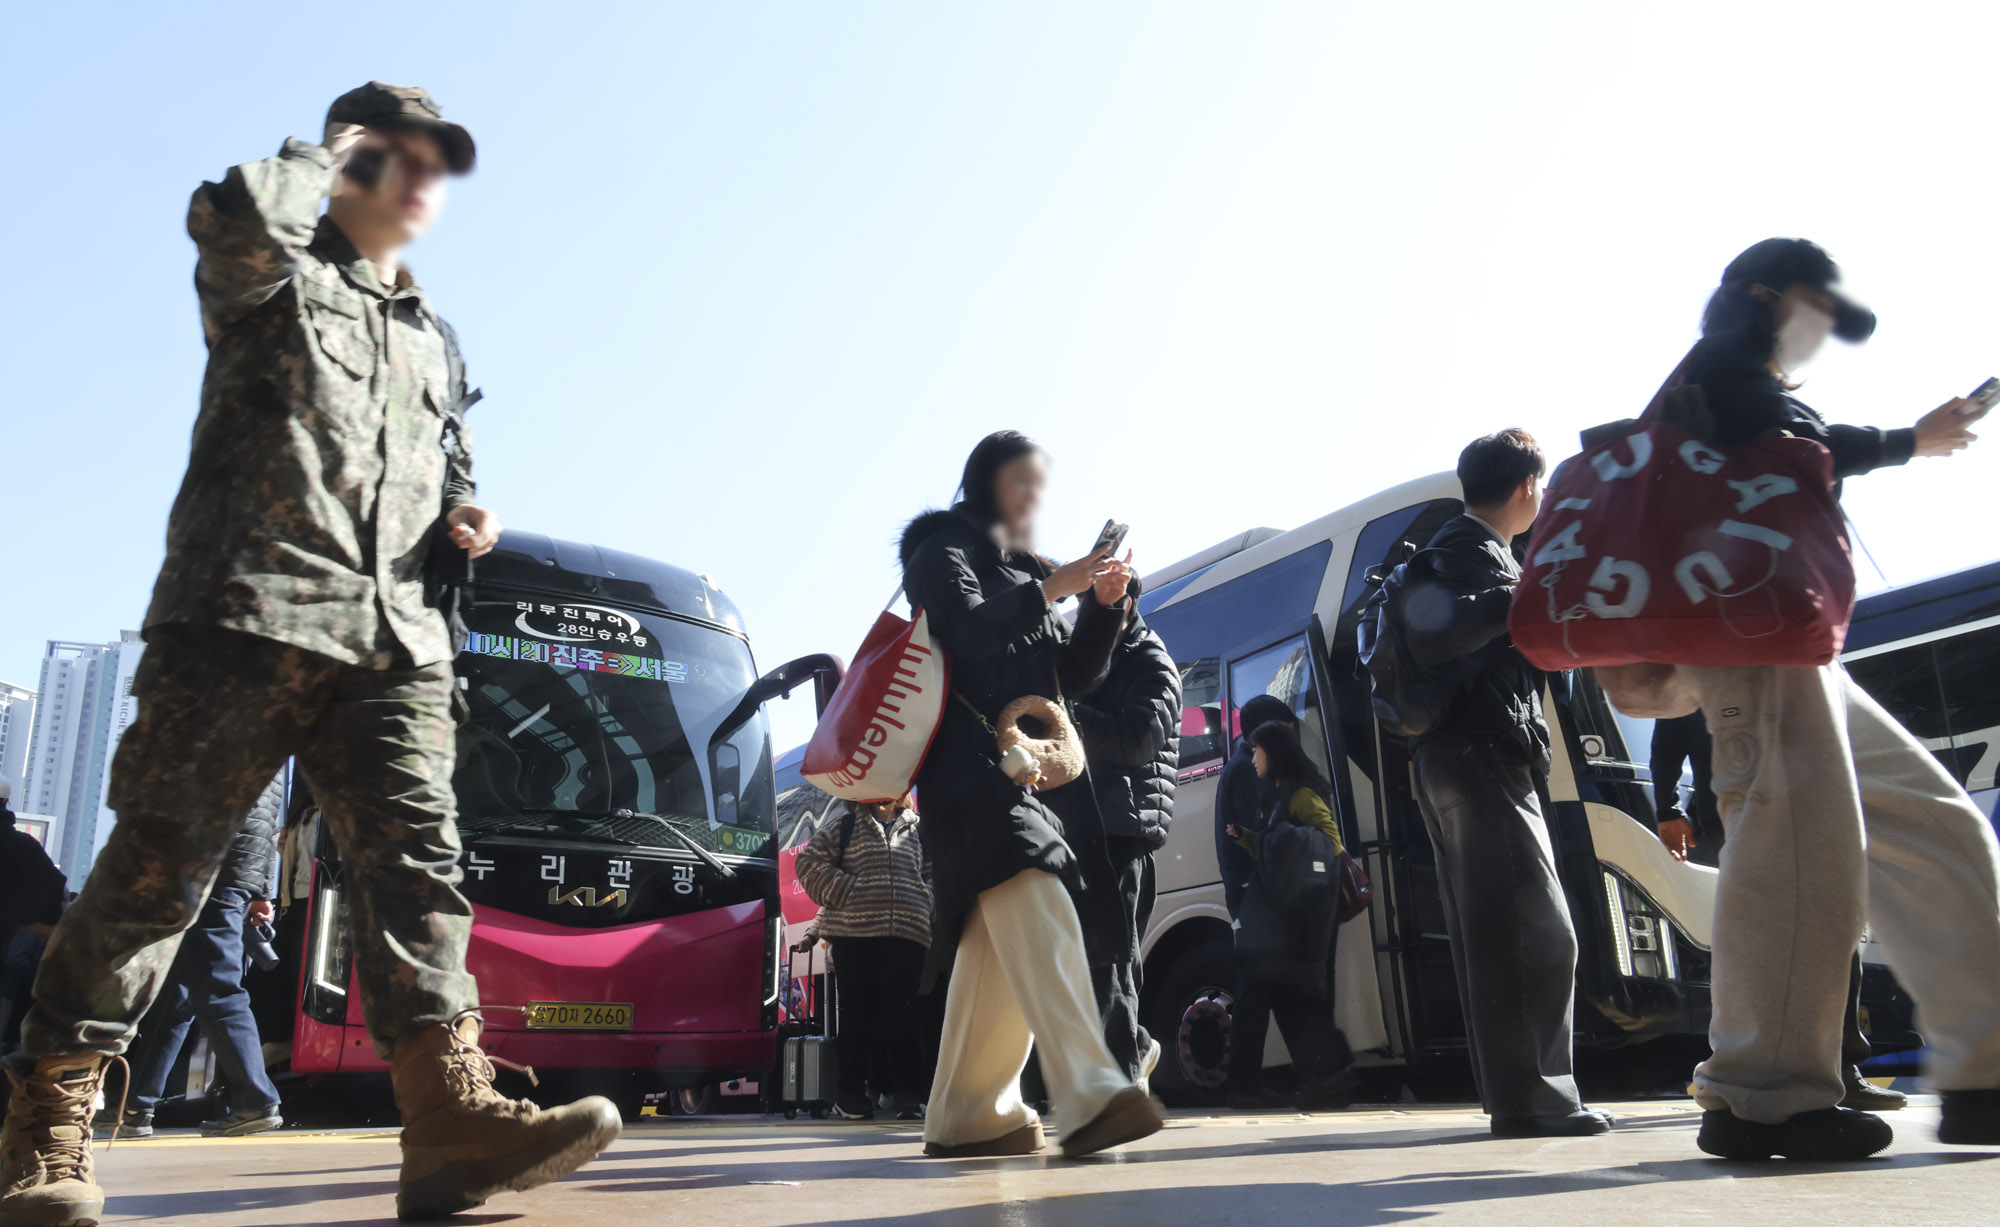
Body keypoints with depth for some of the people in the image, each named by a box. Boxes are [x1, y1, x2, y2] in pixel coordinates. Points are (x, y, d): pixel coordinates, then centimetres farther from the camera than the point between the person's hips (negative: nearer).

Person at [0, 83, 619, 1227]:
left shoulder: (437, 344, 29)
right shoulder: (274, 276, 11)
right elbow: (236, 215, -14)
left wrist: (463, 515, 11)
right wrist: (324, 155, 6)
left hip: (393, 631, 5)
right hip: (248, 607, -4)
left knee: (415, 853, -11)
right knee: (161, 859, -4)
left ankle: (452, 1110, -17)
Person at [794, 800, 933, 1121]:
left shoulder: (917, 831, 19)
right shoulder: (846, 827, 10)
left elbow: (934, 873, 22)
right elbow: (809, 860, 4)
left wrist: (925, 904, 4)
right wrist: (844, 892, -6)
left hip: (906, 936, 2)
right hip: (854, 935, -1)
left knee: (900, 1013, -2)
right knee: (857, 1013, 1)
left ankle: (905, 1091, 3)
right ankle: (852, 1092, 9)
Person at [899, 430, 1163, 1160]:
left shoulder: (1024, 571, 26)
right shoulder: (944, 553, 5)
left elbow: (1076, 676, 18)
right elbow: (966, 631, -15)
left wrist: (1103, 606, 4)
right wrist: (1050, 589, -15)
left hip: (1030, 766, 8)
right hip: (971, 763, -8)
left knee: (1002, 940, 4)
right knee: (1037, 910, -25)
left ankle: (963, 1118, 10)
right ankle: (1090, 1095, -34)